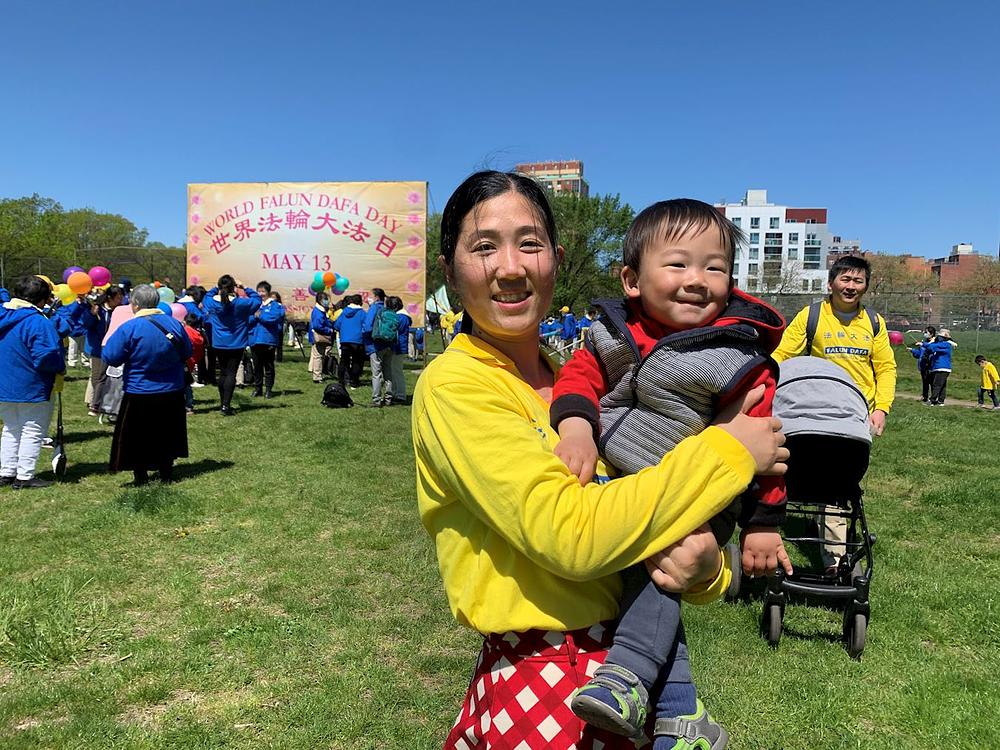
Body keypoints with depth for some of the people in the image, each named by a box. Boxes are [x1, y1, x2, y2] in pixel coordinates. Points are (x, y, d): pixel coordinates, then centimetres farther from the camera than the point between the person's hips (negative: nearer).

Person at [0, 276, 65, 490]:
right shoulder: (39, 322, -21)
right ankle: (24, 476, 7)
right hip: (32, 389, -7)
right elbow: (46, 357, -25)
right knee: (32, 432, 4)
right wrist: (60, 366, -7)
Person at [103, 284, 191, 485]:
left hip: (139, 395, -4)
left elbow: (110, 357, -13)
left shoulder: (129, 328, -16)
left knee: (137, 436, 10)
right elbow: (187, 353, 7)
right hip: (172, 393, 4)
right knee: (166, 433, 18)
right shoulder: (174, 324, -4)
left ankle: (140, 477, 15)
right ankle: (166, 474, 24)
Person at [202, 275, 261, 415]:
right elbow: (257, 299, -1)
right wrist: (245, 288, -1)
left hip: (219, 344, 4)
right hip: (236, 344, -4)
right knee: (231, 373, -3)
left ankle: (223, 403, 25)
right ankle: (226, 406, -9)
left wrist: (217, 289, 8)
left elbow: (206, 297, 18)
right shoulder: (241, 303, -15)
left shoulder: (212, 302, -6)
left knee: (223, 372, 16)